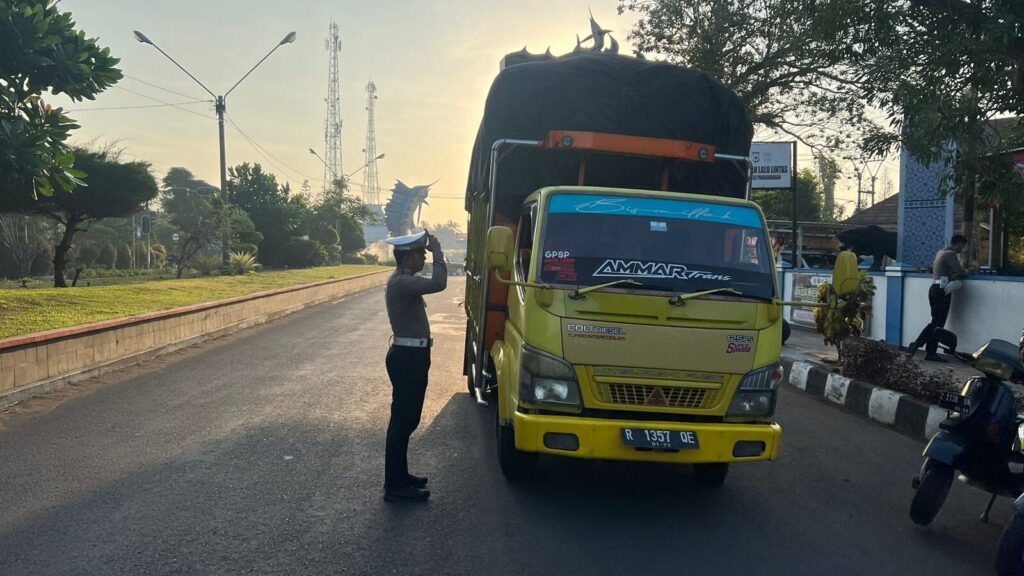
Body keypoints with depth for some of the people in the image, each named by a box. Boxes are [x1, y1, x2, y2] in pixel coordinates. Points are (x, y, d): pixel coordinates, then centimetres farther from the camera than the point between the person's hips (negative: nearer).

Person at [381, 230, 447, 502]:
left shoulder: (404, 280, 14)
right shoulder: (401, 282, -20)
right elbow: (438, 284, -31)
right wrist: (437, 251, -21)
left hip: (411, 356, 11)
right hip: (407, 357, -11)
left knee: (407, 420, 17)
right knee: (402, 421, -5)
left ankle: (400, 476, 28)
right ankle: (394, 486, 1)